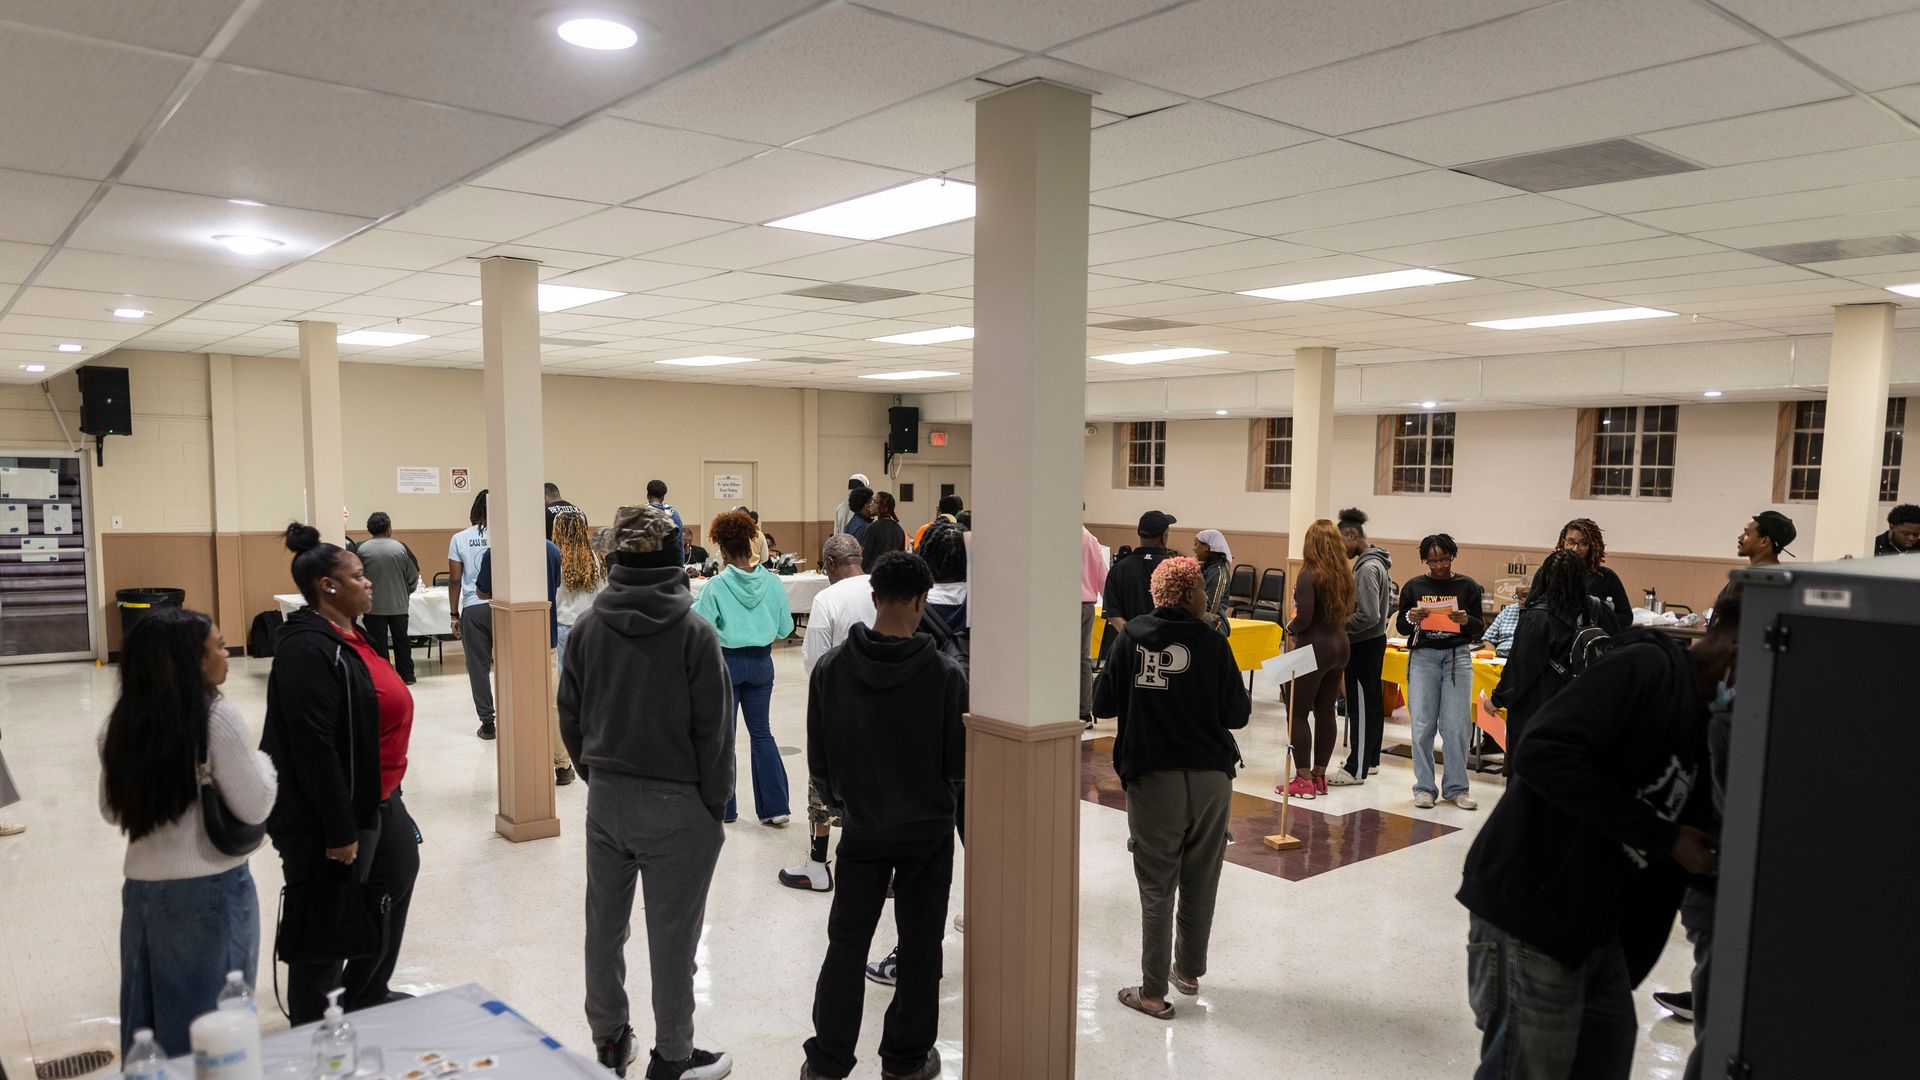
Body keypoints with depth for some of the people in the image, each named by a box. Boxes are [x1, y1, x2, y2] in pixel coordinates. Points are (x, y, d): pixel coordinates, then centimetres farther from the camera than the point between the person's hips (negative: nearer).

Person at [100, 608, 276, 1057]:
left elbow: (112, 811, 13)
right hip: (210, 891, -5)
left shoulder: (120, 723, 2)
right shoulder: (217, 717, -16)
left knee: (147, 1019, 18)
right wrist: (262, 763, 2)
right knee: (212, 1021, 9)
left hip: (142, 888, 5)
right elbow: (254, 809, -15)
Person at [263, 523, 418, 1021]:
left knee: (398, 874, 23)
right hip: (328, 813, -10)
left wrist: (386, 795, 21)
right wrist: (339, 832, -23)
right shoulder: (309, 650, -21)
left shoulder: (346, 635, 9)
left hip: (376, 797, 10)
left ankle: (368, 994, 41)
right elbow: (314, 749, -25)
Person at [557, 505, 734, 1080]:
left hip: (605, 796, 5)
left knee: (604, 923, 18)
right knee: (671, 936, 7)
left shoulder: (586, 627, -2)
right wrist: (714, 804, -1)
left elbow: (570, 715, 6)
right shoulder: (694, 633, -16)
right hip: (676, 802, -5)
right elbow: (714, 729, -13)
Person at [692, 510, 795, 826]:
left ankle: (724, 808, 20)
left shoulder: (716, 586, -16)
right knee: (762, 732, 13)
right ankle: (774, 806, 8)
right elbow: (785, 629, 1)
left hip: (726, 662, -3)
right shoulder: (772, 582, -6)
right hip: (761, 662, 3)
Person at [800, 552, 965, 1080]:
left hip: (861, 828, 2)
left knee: (846, 942, 14)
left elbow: (818, 761, -3)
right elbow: (960, 764, -10)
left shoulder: (830, 669, -11)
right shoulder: (945, 674, -17)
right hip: (928, 829, -1)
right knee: (920, 946, 13)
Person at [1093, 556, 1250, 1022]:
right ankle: (1189, 970, 31)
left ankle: (1153, 992, 10)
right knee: (1200, 881, 16)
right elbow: (1238, 714, -3)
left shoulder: (1131, 637, -4)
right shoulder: (1213, 643, -5)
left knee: (1156, 886, 5)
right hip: (1212, 777, 1)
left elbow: (1103, 702, -1)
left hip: (1152, 778, -1)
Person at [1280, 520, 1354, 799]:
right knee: (1326, 712, 12)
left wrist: (1290, 629, -1)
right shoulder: (1345, 575, 5)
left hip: (1313, 648, -7)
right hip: (1339, 645, 7)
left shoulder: (1309, 575, -16)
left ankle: (1304, 780, 1)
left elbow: (1304, 617, -20)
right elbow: (1348, 612, 12)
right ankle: (1319, 776, 19)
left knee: (1297, 713, 1)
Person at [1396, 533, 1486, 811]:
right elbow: (1400, 626, 8)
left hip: (1458, 656, 0)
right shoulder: (1413, 587, 5)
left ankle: (1456, 788, 9)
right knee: (1422, 725, -2)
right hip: (1423, 656, 0)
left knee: (1457, 725, -2)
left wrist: (1466, 621, -17)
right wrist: (1410, 618, -14)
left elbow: (1480, 627, 4)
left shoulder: (1468, 586, 5)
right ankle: (1424, 787, 7)